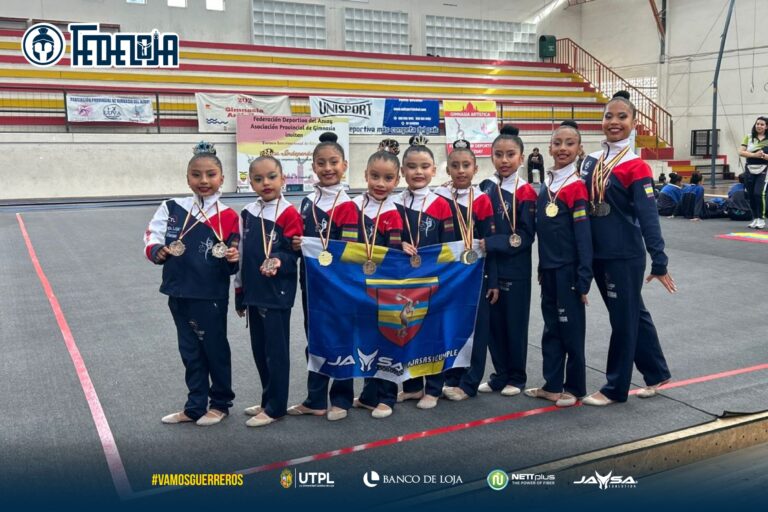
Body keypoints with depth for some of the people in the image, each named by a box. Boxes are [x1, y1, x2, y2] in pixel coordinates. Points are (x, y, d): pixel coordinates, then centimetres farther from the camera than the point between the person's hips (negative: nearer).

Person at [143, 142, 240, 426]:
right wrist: (159, 252, -21)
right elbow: (150, 242, -1)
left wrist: (233, 260, -21)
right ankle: (195, 407, 30)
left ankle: (220, 404, 30)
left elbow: (232, 263, 0)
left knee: (215, 349, 11)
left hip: (212, 297, -3)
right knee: (190, 351, 15)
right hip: (179, 294, 3)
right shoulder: (171, 209, 0)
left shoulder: (227, 217, -6)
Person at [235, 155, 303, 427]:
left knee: (276, 350, 1)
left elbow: (292, 253, -11)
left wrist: (278, 261, -33)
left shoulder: (289, 214, -11)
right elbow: (241, 255, 13)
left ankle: (275, 407, 13)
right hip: (254, 292, 7)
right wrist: (240, 292, 15)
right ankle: (268, 400, 30)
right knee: (259, 349, 15)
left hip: (277, 294, -7)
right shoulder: (247, 214, 8)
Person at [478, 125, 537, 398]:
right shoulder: (485, 188, 5)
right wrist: (480, 245, -6)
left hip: (515, 270, -4)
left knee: (515, 324, 6)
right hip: (488, 267, 4)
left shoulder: (526, 193, -9)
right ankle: (500, 375, 25)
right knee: (493, 323, 11)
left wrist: (491, 243, -19)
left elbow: (524, 237, -13)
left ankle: (516, 377, 21)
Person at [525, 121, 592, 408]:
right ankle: (553, 385, 25)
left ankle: (575, 388, 18)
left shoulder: (577, 187, -12)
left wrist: (584, 278, -16)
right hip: (548, 270, 7)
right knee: (551, 328, 14)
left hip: (568, 271, -7)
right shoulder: (545, 188, 9)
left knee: (571, 330, 4)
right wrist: (541, 269, 16)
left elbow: (584, 236, -14)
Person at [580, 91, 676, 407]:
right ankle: (656, 373, 35)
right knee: (632, 315, 18)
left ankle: (615, 388, 18)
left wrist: (659, 261, -17)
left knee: (623, 320, 5)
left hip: (626, 257, -6)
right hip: (597, 255, 7)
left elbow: (648, 217, -15)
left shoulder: (635, 167, -11)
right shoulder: (591, 161, 7)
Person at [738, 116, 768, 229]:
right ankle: (755, 218, 19)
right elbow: (741, 152, -2)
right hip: (750, 170, 3)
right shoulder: (749, 137, 8)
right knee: (751, 195, 5)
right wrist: (754, 155, -15)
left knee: (759, 193, -17)